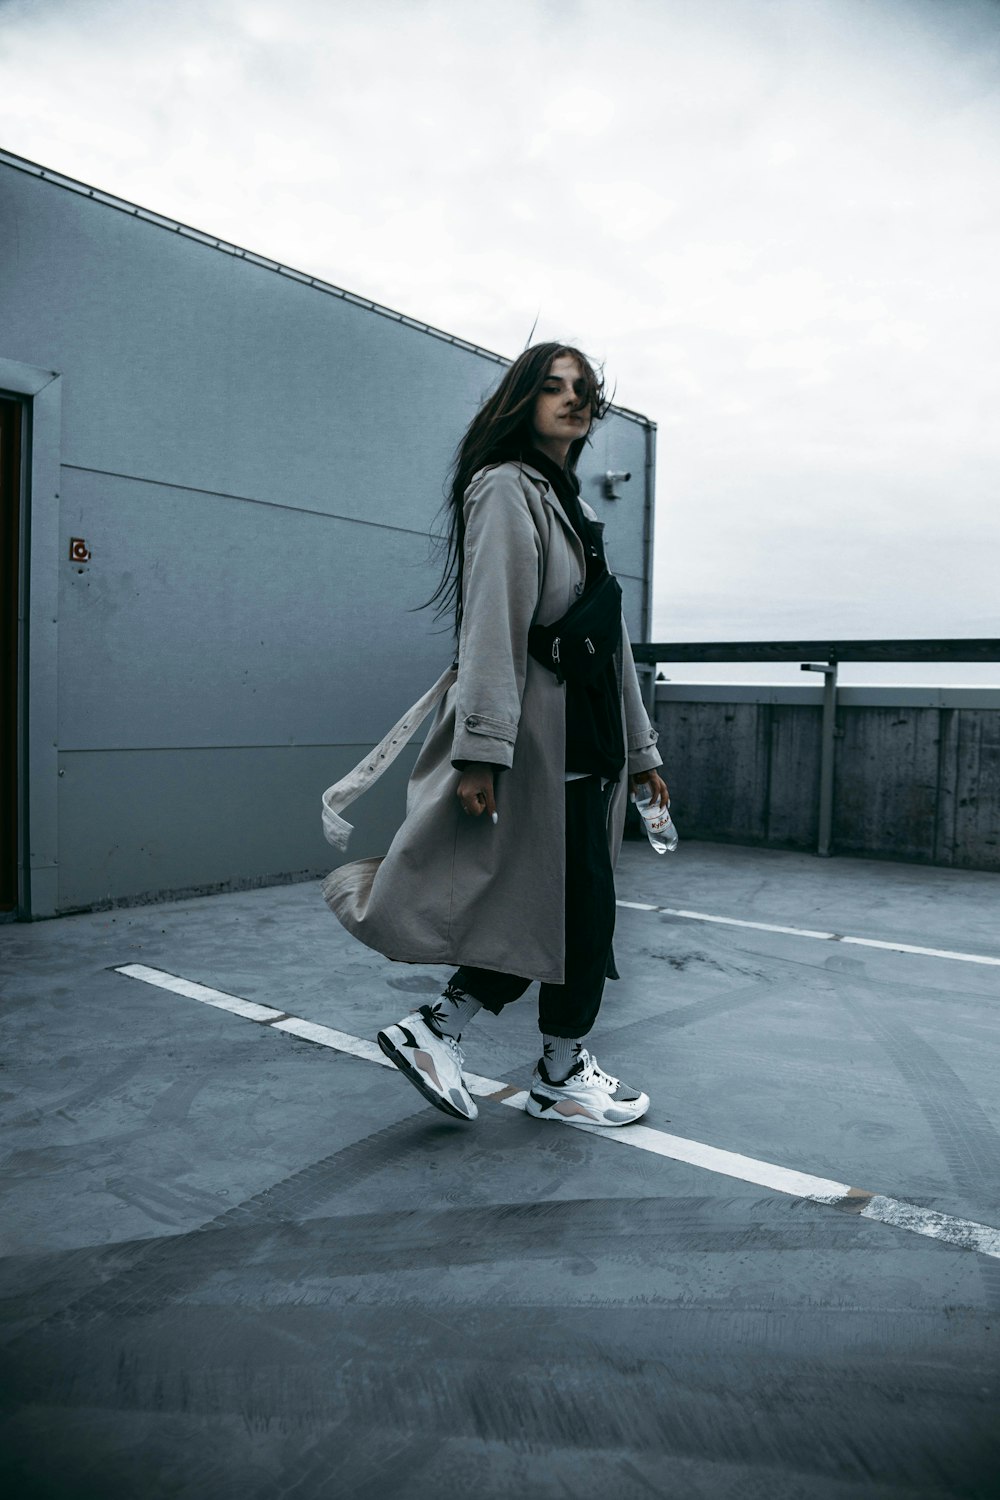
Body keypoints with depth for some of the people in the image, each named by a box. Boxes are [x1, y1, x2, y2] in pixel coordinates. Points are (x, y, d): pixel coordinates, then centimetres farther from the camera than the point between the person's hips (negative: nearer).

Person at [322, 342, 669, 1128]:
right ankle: (563, 1076, 19)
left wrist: (640, 747, 22)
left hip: (585, 738, 10)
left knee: (554, 907, 8)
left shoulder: (573, 505, 24)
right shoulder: (507, 489, -5)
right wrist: (480, 748, -25)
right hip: (540, 736, -10)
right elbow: (492, 625, -18)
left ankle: (435, 1028, 16)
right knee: (580, 902, 0)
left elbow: (610, 638, 23)